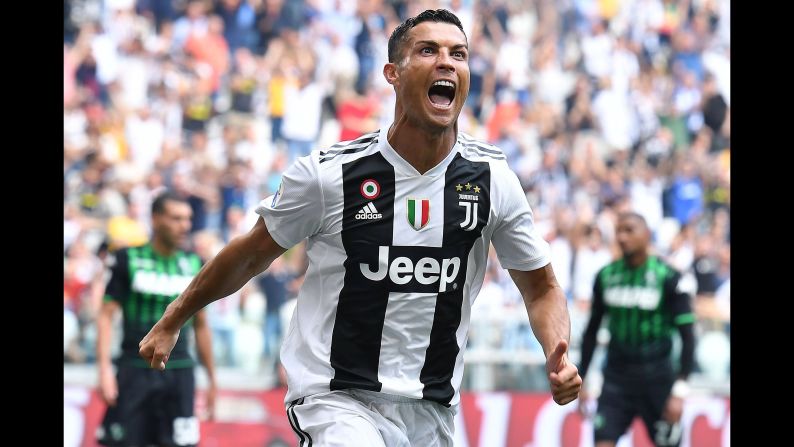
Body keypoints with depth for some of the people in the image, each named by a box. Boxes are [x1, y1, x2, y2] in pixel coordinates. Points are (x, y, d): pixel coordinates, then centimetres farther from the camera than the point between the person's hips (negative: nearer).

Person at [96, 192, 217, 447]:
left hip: (178, 372, 2)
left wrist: (212, 380, 17)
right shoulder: (129, 259, -1)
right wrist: (104, 368, -13)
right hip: (135, 369, -2)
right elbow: (106, 315, -2)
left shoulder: (194, 265, 9)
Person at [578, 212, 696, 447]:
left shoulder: (668, 278, -7)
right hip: (616, 379, 3)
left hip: (656, 381, -3)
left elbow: (687, 336, -7)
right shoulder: (605, 276, 5)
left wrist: (679, 392, -14)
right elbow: (591, 331, 15)